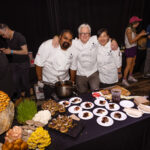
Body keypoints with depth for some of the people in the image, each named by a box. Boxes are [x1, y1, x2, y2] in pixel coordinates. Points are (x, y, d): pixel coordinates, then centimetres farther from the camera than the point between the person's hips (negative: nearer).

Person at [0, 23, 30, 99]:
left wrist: (11, 51, -22)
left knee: (25, 81, 4)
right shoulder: (7, 39, 5)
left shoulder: (19, 37, -17)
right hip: (13, 63, 6)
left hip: (23, 63, -6)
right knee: (15, 81, 7)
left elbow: (25, 52, -21)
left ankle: (27, 96, 26)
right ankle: (18, 95, 27)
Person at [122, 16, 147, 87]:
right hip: (129, 49, -9)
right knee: (128, 65, -8)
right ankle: (124, 80, 1)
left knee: (132, 64, 16)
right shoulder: (128, 29, -17)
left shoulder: (133, 29, 10)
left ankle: (130, 76, 31)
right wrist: (140, 35, -18)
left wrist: (141, 33, 6)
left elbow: (135, 38, 15)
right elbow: (131, 41, -21)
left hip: (134, 48, 9)